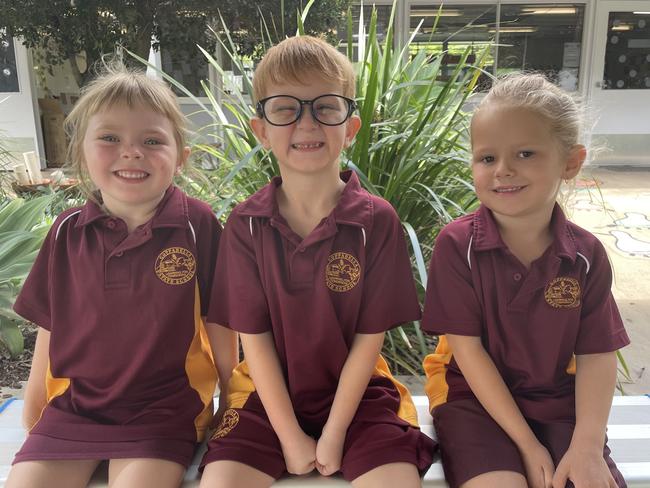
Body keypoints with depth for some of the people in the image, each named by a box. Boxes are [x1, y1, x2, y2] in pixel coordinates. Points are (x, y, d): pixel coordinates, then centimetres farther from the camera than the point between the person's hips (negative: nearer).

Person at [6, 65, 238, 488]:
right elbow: (51, 328, 9)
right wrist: (32, 412, 17)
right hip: (72, 405, 4)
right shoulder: (68, 233, -1)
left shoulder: (198, 225, -12)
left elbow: (219, 324, -4)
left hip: (163, 408, -3)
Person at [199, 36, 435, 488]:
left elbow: (369, 337, -9)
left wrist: (334, 434, -9)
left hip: (357, 393, 0)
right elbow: (254, 338, -8)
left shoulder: (378, 220, -11)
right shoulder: (246, 224, -8)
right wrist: (291, 437, -9)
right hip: (269, 395, 1)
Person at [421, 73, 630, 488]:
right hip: (474, 398, -2)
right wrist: (526, 444, -13)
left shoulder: (586, 253, -5)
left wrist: (587, 446, -15)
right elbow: (468, 349, -13)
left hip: (557, 403, 3)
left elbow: (596, 356, -3)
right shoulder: (457, 244, -14)